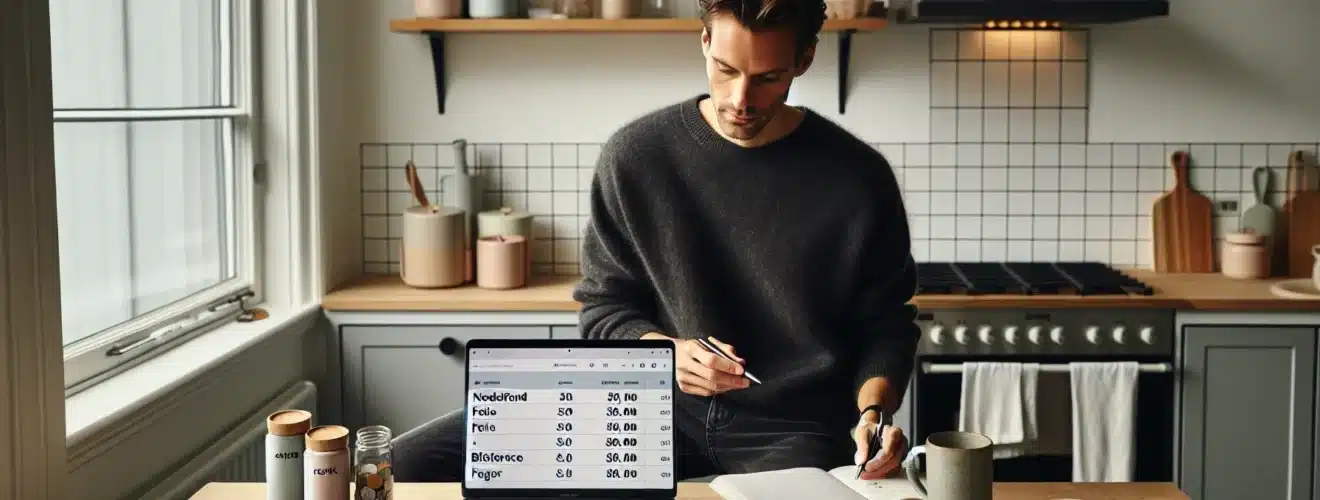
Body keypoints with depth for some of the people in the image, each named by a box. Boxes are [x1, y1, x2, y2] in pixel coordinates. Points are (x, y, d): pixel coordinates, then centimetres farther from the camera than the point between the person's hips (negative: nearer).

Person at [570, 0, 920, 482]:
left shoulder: (859, 177, -5)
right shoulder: (633, 156, -3)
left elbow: (884, 324, 5)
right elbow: (604, 305, 5)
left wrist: (873, 412, -14)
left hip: (798, 429, -1)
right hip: (666, 416, 1)